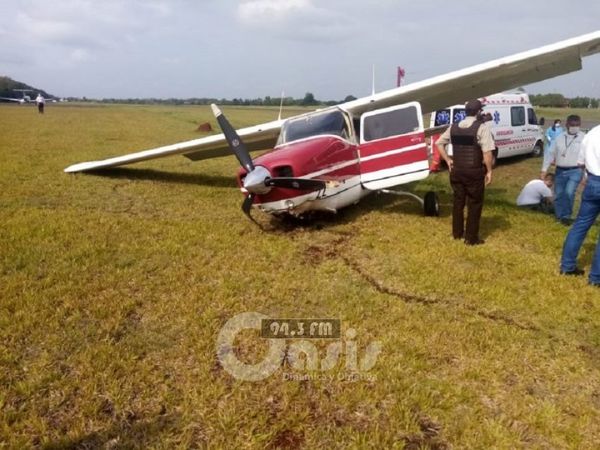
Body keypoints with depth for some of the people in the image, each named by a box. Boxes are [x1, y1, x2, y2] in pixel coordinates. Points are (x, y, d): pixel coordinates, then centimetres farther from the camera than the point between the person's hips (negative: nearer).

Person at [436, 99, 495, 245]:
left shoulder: (454, 127, 7)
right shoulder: (482, 127, -11)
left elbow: (439, 143, 12)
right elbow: (487, 152, -18)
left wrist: (448, 160, 12)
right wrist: (489, 171, -9)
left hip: (456, 170, 5)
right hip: (474, 172, -5)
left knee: (458, 201, 18)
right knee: (474, 204, 5)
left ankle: (457, 233, 29)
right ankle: (471, 238, 10)